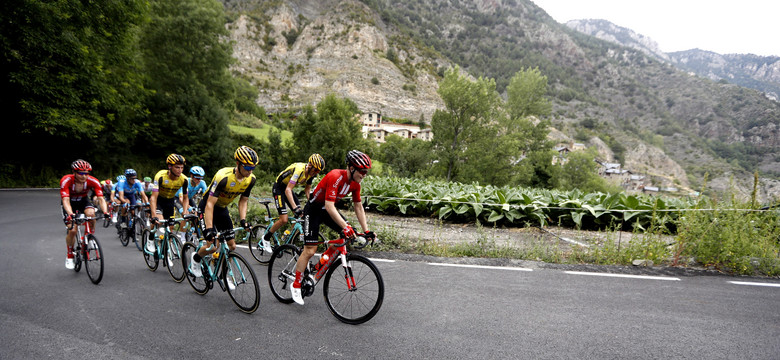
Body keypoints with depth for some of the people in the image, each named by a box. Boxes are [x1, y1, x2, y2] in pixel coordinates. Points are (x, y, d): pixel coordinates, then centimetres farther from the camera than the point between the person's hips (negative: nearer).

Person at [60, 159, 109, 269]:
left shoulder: (93, 181, -27)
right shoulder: (66, 181, -31)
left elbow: (101, 198, -29)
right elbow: (66, 200, -39)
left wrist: (105, 212, -46)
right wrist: (71, 214, -56)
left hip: (84, 200, 1)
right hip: (70, 202, -1)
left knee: (91, 213, -33)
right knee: (72, 230, -15)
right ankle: (69, 255, 10)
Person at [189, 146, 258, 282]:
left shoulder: (251, 179, -15)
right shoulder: (223, 177, -33)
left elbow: (243, 200, -1)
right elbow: (210, 204, -33)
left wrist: (243, 220, -15)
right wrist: (209, 229, -39)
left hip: (222, 209, 6)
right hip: (206, 208, -6)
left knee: (232, 246, 1)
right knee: (212, 246, -14)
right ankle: (195, 258, 19)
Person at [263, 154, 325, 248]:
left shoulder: (311, 173, -9)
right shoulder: (299, 169, -33)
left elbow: (307, 190, 4)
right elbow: (288, 190, -38)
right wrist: (295, 208, -46)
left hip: (288, 189, 8)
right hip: (278, 188, -8)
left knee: (300, 216, -4)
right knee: (283, 220, -14)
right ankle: (266, 238, 7)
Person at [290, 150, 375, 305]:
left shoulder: (355, 183, -8)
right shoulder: (336, 177, -31)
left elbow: (358, 207, 1)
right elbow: (329, 206, -38)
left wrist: (366, 231, -4)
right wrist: (345, 226, -44)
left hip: (328, 209, 7)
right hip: (314, 209, -7)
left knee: (349, 235, -7)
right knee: (310, 250, -8)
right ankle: (295, 286, 8)